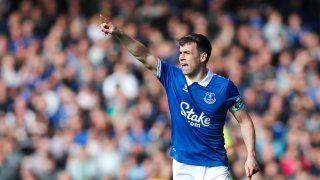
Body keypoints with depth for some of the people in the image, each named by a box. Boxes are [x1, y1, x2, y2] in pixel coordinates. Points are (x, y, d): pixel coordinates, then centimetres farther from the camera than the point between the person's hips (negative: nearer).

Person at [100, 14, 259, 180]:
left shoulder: (224, 86, -7)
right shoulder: (172, 77, 0)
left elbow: (244, 121, 0)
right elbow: (144, 56, -9)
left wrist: (251, 156, -10)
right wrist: (119, 34, -22)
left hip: (214, 167, -2)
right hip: (182, 165, 3)